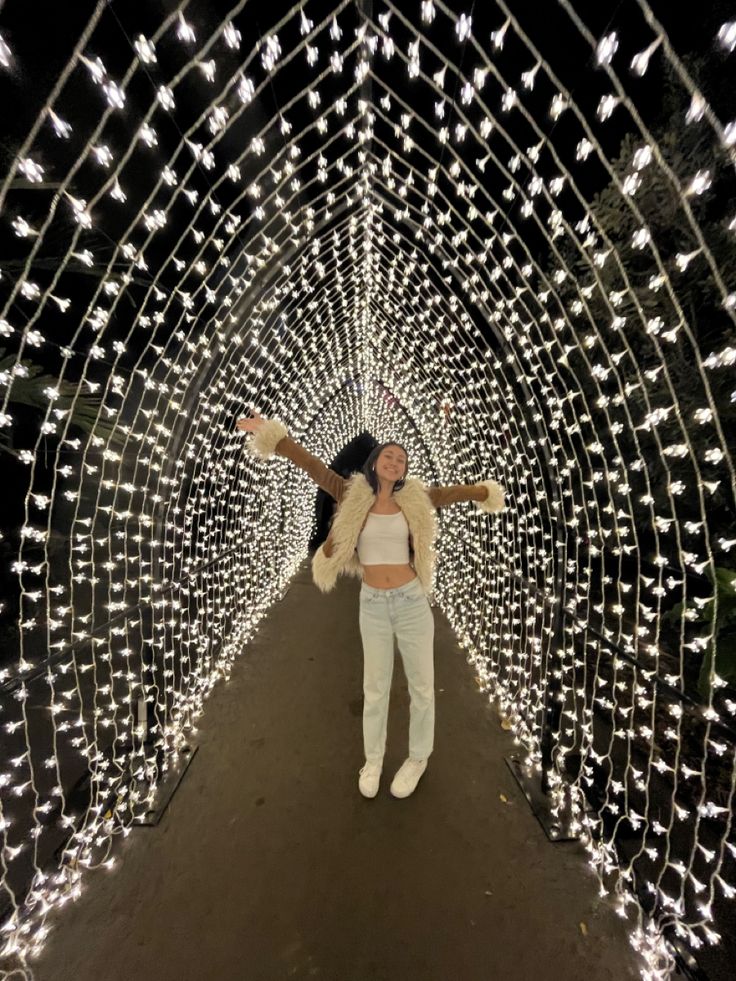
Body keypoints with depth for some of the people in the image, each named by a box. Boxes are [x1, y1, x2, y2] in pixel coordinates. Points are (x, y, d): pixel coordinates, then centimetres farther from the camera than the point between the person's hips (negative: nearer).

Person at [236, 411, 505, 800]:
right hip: (372, 605, -1)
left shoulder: (413, 499, 0)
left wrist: (486, 492, 28)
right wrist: (273, 434, -9)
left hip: (412, 601, 1)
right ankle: (373, 759, 41)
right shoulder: (353, 495, -4)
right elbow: (312, 467, -7)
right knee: (375, 687, 16)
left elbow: (453, 491, 14)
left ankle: (418, 757, 41)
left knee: (421, 684, 15)